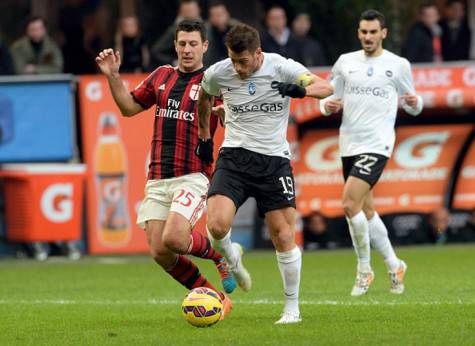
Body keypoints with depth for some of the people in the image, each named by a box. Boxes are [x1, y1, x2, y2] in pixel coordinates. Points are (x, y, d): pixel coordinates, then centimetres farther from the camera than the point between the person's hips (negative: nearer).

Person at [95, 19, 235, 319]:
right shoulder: (161, 77, 15)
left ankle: (221, 254, 7)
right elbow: (129, 107, 25)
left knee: (174, 239, -24)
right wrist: (113, 76, 12)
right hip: (158, 179, 5)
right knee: (160, 253, -3)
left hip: (193, 177, -5)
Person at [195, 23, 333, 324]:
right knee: (217, 226, -22)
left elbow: (326, 87, -14)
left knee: (284, 237, -2)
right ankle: (232, 256, 14)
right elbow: (204, 98, 19)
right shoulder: (218, 73, -4)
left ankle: (292, 308, 13)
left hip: (274, 160, -1)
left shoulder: (282, 68, -9)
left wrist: (301, 90, -34)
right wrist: (204, 136, 21)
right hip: (234, 157, 1)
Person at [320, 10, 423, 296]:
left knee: (350, 204, -19)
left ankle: (364, 270, -4)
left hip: (377, 145, -5)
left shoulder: (399, 65, 2)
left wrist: (415, 103, -14)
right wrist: (328, 105, -8)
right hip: (349, 145, 5)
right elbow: (330, 97, 15)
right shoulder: (345, 62, 10)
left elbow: (412, 106, 9)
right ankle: (394, 266, 27)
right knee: (366, 211, 11)